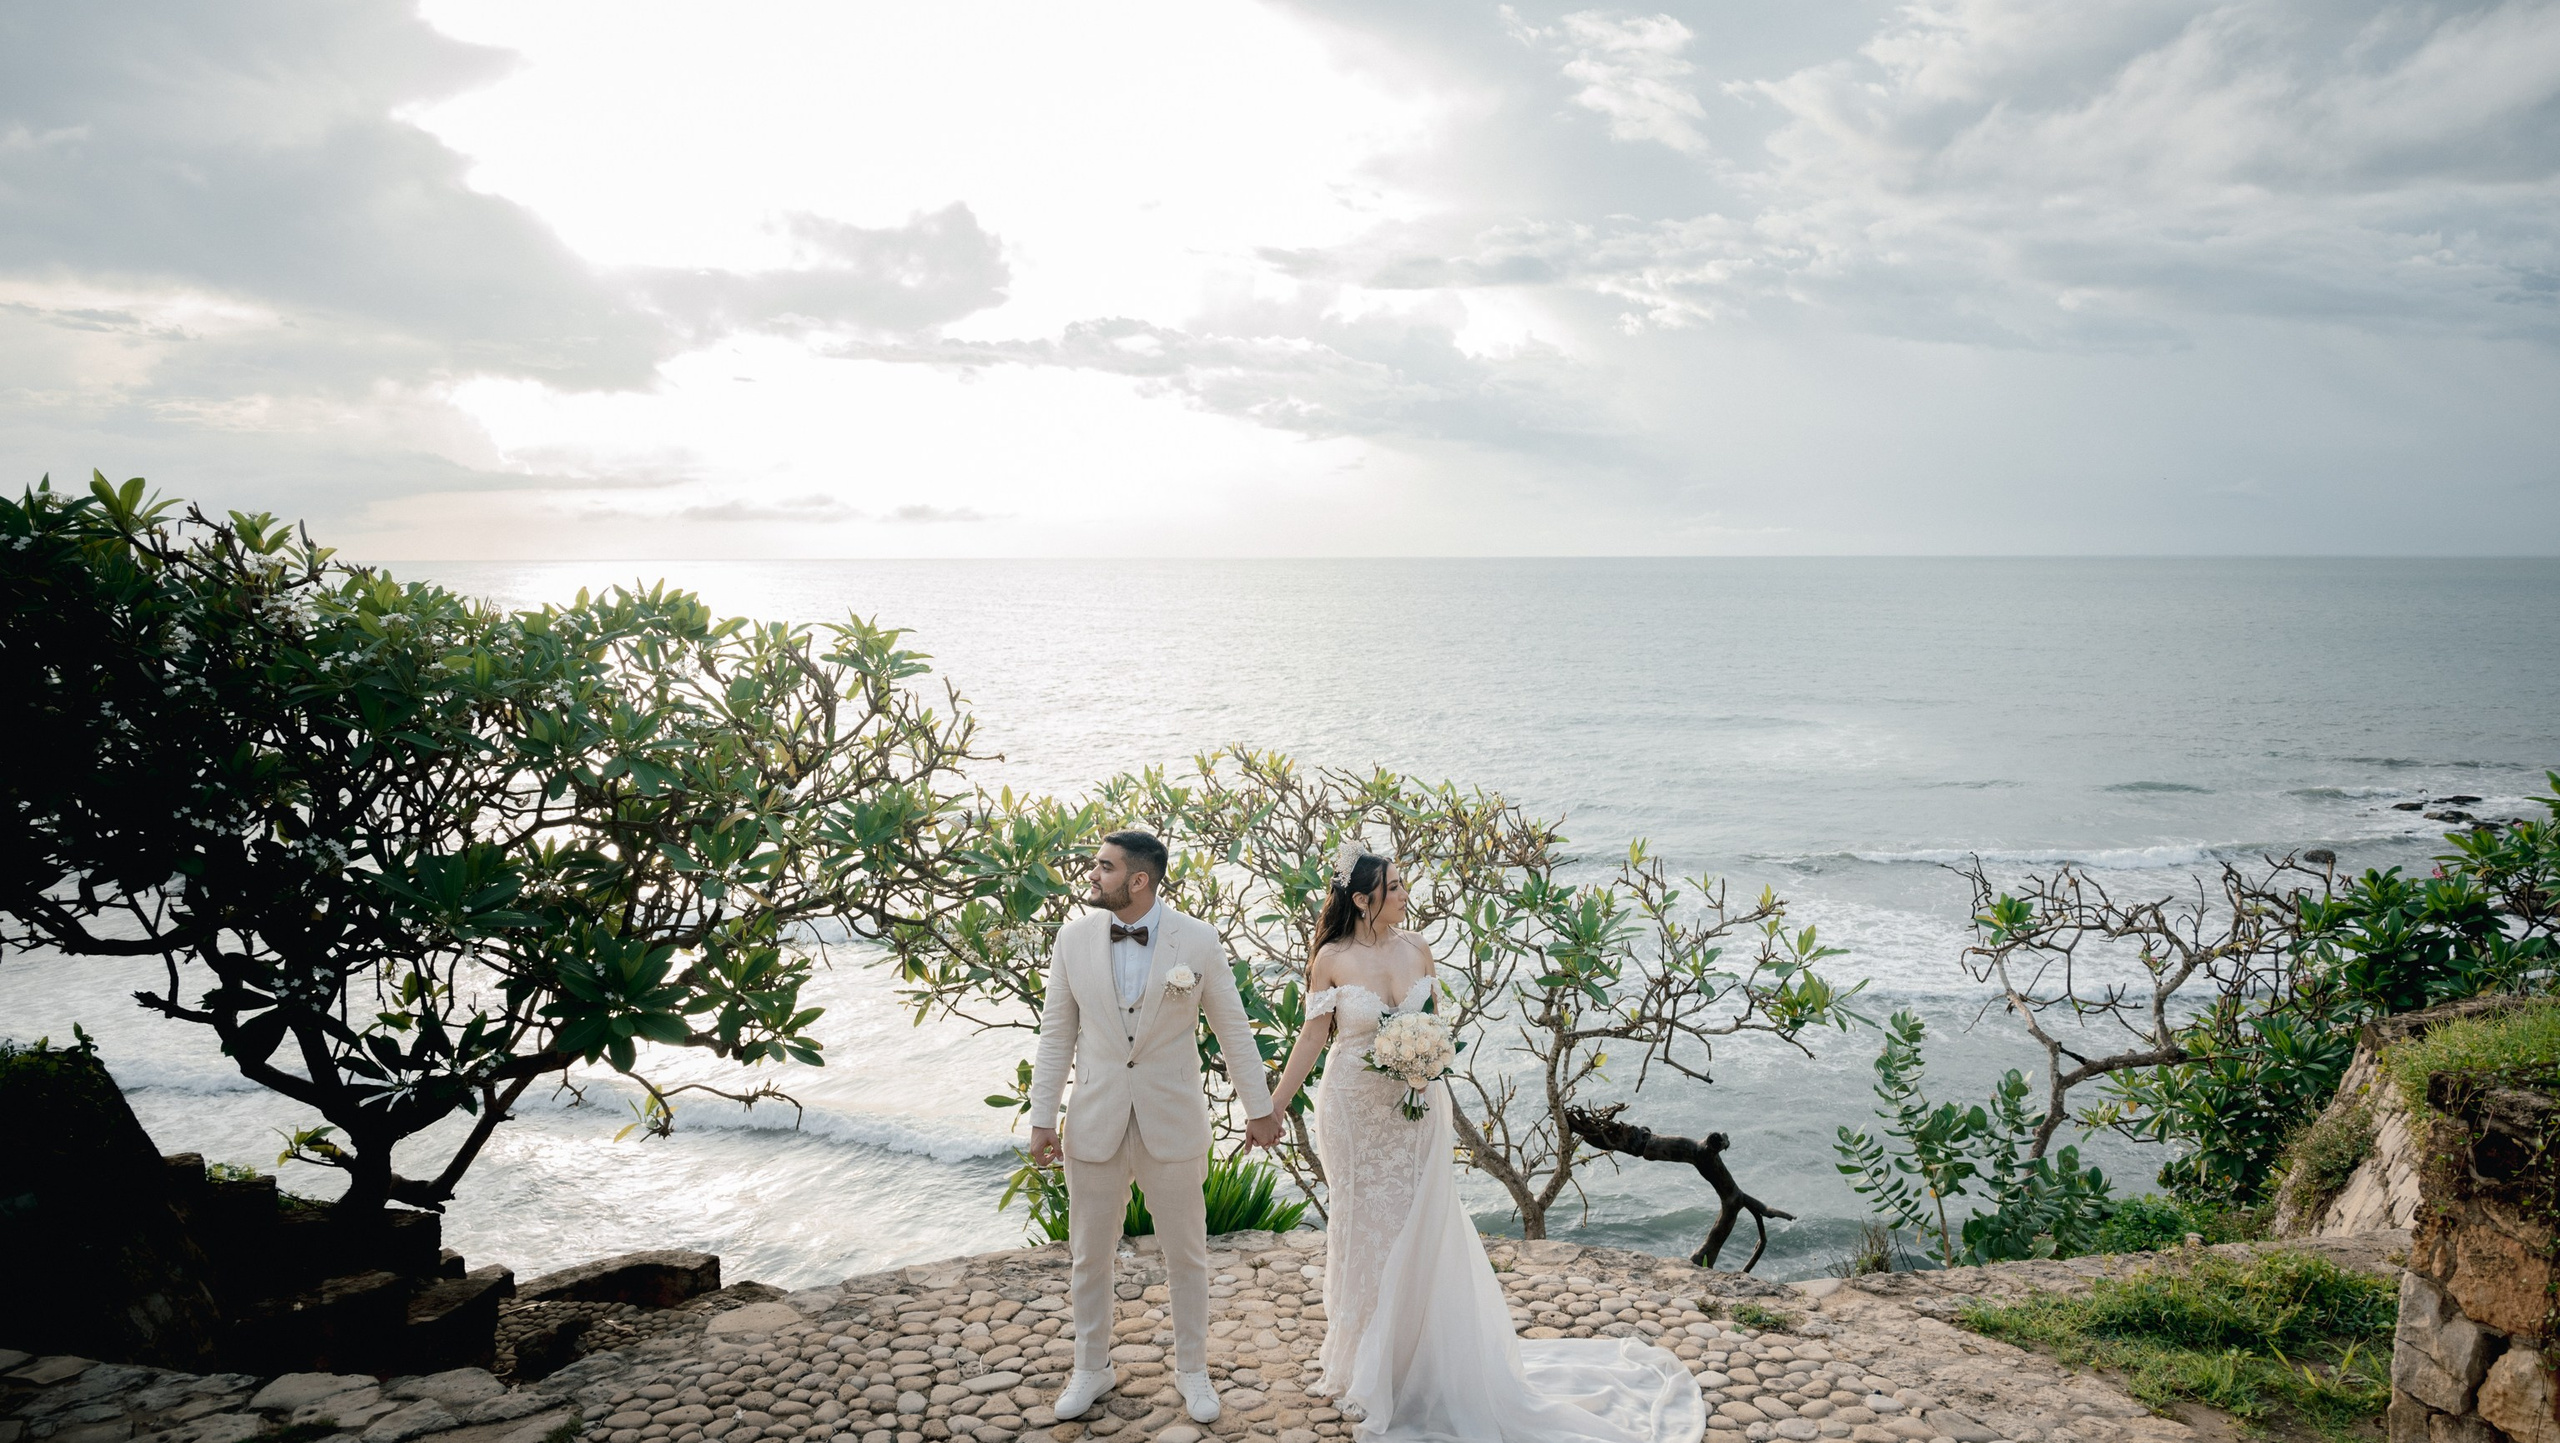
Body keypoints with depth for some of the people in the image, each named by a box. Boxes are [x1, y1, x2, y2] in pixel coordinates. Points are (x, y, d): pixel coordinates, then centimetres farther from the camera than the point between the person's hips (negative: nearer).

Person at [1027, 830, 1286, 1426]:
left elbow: (1233, 1029, -1)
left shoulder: (1199, 940, -10)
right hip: (1095, 1123, 2)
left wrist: (1259, 1108, 3)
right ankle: (1091, 1368, 34)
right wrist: (1042, 1117, 0)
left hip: (1172, 1123, -1)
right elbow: (1056, 1033, 2)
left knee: (1187, 1255, 13)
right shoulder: (1074, 938, -4)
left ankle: (1192, 1369, 33)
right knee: (1089, 1255, 13)